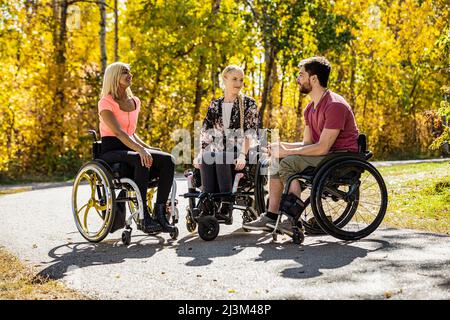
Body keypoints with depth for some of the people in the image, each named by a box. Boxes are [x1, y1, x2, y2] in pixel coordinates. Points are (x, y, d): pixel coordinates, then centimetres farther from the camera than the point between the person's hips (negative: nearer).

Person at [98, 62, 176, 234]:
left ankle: (160, 212, -20)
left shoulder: (135, 102, 15)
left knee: (168, 160, -19)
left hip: (130, 147, 7)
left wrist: (149, 148, 5)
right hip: (112, 151, -7)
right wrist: (140, 149, -35)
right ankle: (144, 217, -35)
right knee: (142, 161, -38)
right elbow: (118, 131, -22)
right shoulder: (106, 103, -7)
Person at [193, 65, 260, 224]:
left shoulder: (249, 104, 7)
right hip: (216, 150, 3)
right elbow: (206, 133, 12)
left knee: (221, 158, -35)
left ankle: (226, 207, -30)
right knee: (206, 159, -30)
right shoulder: (215, 105, 17)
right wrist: (200, 154, -4)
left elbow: (249, 133, -5)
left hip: (237, 153, -3)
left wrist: (242, 155, -20)